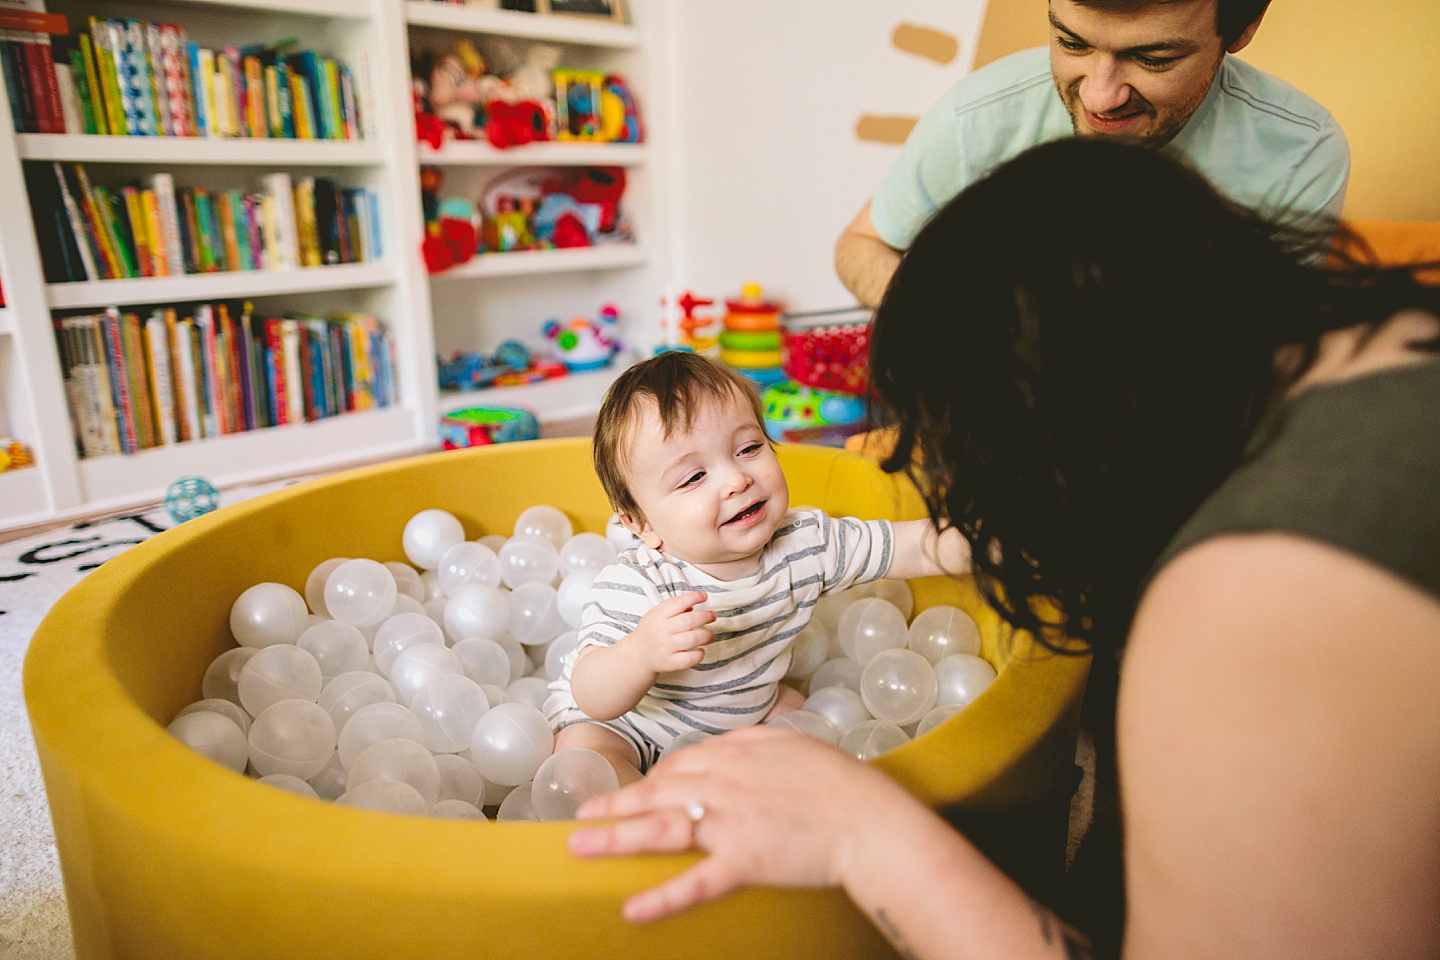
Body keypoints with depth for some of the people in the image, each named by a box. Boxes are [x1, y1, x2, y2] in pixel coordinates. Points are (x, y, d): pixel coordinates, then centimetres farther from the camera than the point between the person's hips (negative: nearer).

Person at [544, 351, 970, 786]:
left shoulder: (805, 542, -19)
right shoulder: (635, 587, -34)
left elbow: (914, 547, -12)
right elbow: (592, 700, -39)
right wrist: (640, 654, -60)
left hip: (743, 713, 6)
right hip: (622, 723, -5)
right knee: (583, 753, -27)